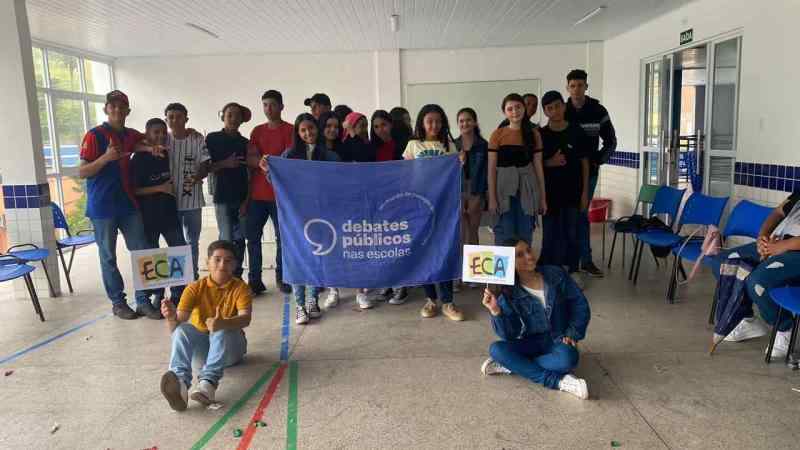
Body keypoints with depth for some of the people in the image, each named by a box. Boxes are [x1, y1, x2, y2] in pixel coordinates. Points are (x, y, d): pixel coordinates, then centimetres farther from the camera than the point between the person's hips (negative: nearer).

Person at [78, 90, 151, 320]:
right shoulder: (94, 135, -5)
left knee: (141, 252, 2)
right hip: (103, 207, -4)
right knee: (108, 256, 4)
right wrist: (105, 157, -24)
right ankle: (118, 302, 15)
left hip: (129, 204, 5)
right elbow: (82, 172, -9)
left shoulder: (132, 135, 9)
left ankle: (143, 300, 10)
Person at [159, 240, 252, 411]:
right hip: (202, 347, 2)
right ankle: (180, 381, -51)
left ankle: (209, 382, -50)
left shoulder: (240, 288, -8)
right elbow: (175, 328, -15)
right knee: (182, 329, -29)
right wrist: (172, 318, -40)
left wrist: (222, 323, -48)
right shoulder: (195, 288, -5)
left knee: (221, 331, -34)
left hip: (230, 347, -1)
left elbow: (245, 318, -27)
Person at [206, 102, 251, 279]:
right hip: (222, 197, -2)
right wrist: (224, 164, -13)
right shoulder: (213, 139, 4)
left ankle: (237, 277, 13)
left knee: (239, 240, 4)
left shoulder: (246, 142, 9)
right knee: (226, 240, -5)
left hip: (242, 198, 2)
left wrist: (247, 200, -3)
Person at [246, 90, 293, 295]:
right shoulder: (257, 131, 15)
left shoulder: (290, 130, 1)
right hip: (257, 193, 4)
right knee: (252, 237, 3)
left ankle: (281, 278, 13)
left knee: (282, 237, 2)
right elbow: (250, 159, 5)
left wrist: (262, 161, -8)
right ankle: (254, 280, 10)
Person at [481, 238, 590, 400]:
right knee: (496, 349, -27)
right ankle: (557, 380, -28)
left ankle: (512, 365, -17)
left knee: (567, 359, -36)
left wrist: (572, 333, -10)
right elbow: (509, 335, -14)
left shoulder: (556, 275, -7)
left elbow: (580, 304, 2)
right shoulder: (509, 294, -8)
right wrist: (496, 311, -31)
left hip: (559, 340, -1)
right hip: (530, 343, 1)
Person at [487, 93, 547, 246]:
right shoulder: (498, 134, -1)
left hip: (527, 189, 2)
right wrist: (492, 198, -8)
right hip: (504, 189, -2)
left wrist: (543, 197, 5)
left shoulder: (534, 134, 5)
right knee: (504, 237, 0)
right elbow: (491, 169, -2)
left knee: (525, 236, 9)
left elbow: (538, 167, 7)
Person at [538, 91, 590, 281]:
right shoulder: (541, 135, 0)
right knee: (550, 233, 5)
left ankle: (572, 270, 19)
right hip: (549, 192, 0)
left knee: (571, 232, 7)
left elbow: (584, 163, 2)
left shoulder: (577, 132, -1)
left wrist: (585, 192, -2)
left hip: (572, 192, 0)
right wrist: (549, 163, -14)